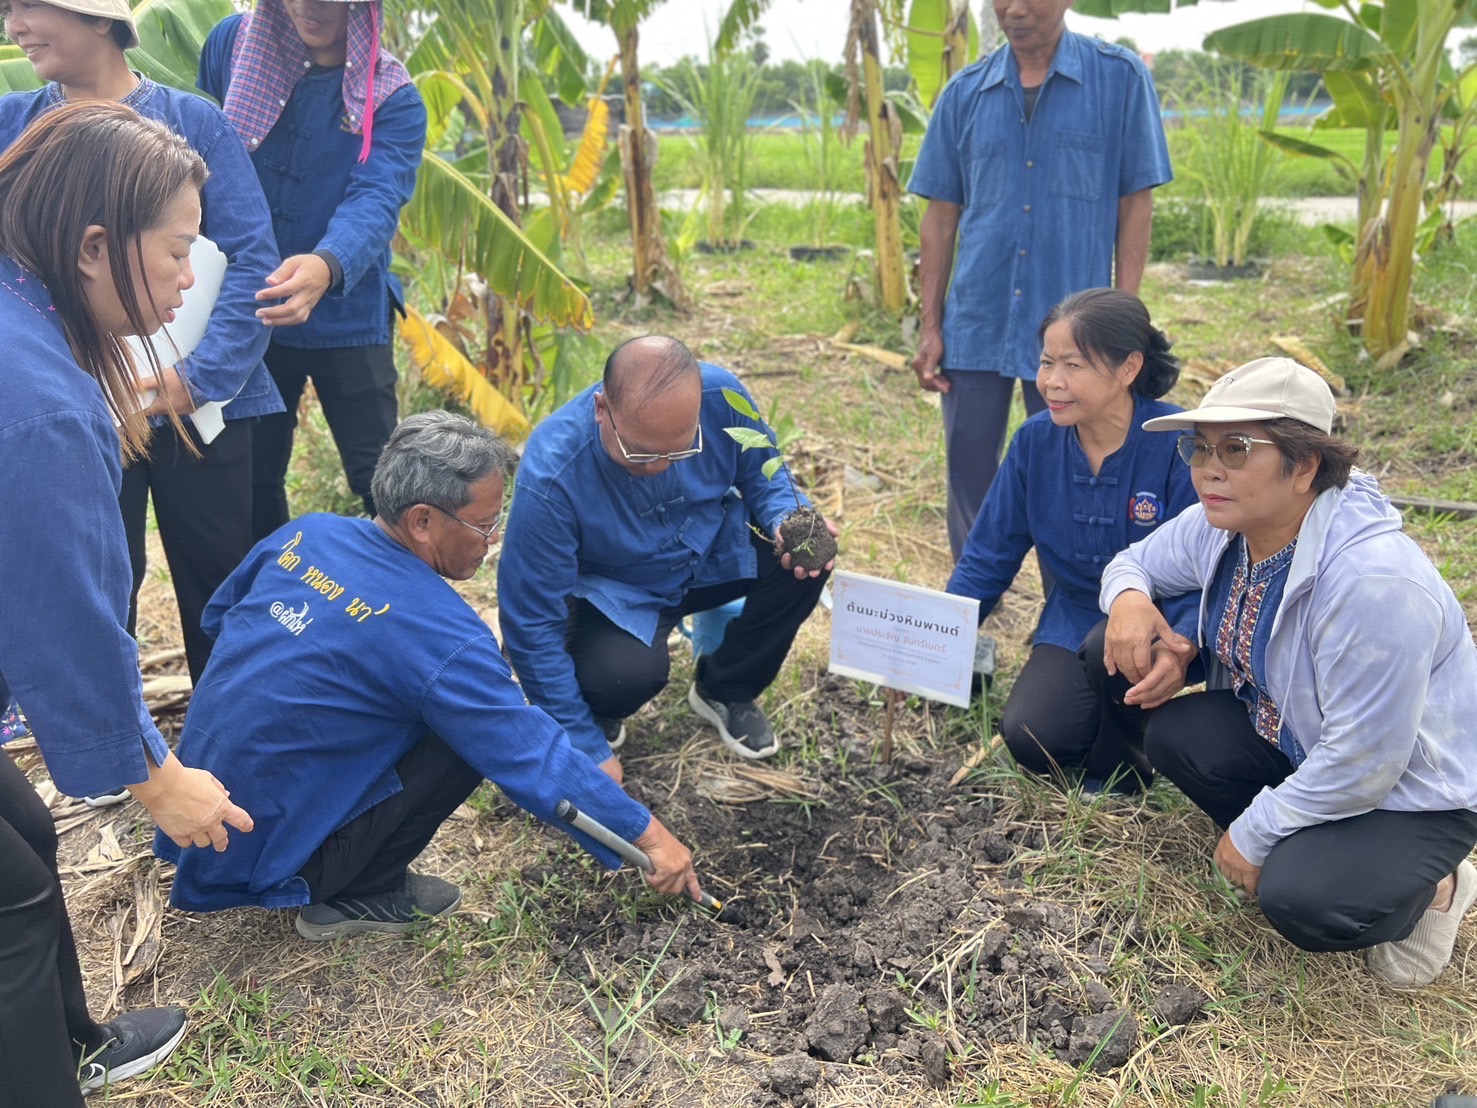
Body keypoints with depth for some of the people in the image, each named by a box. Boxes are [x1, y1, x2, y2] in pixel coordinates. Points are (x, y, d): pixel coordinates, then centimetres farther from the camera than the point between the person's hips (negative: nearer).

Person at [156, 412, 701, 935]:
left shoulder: (304, 533, -4)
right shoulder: (443, 637, -25)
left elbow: (216, 616, 15)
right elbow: (536, 761, -19)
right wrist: (649, 836, -9)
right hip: (259, 856, -7)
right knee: (474, 738, -10)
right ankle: (354, 898, 2)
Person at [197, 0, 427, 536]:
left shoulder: (393, 98, -11)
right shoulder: (231, 45, -2)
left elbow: (375, 201, -26)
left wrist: (328, 265, -45)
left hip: (348, 318, -3)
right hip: (242, 312, 3)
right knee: (248, 474, 14)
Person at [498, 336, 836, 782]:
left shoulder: (721, 395, -25)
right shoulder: (548, 479, -34)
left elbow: (761, 472, -2)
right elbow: (532, 624, -26)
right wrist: (589, 749, -22)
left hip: (713, 554, 4)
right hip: (616, 593, -4)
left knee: (804, 561, -20)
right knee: (627, 671, -35)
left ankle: (726, 691, 7)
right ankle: (600, 717, 7)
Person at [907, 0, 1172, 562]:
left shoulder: (1119, 78, -1)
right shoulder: (965, 92, 6)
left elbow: (1135, 204, -1)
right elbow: (941, 215, 8)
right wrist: (930, 326, 3)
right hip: (975, 325, 3)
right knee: (969, 478, 9)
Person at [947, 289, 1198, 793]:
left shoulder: (1177, 444, -19)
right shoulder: (1035, 441, -7)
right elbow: (988, 558, 0)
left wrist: (1178, 648, -41)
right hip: (1073, 622, 3)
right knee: (1031, 737, -21)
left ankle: (1122, 769, -4)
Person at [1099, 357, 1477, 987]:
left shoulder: (1374, 581, -36)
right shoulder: (1219, 528, -11)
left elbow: (1362, 765, -30)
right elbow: (1136, 560, 10)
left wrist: (1252, 835, -16)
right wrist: (1128, 597, -16)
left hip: (1413, 788, -8)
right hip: (1299, 742, 8)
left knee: (1298, 899, -29)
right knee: (1172, 732, -12)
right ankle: (1299, 848, 6)